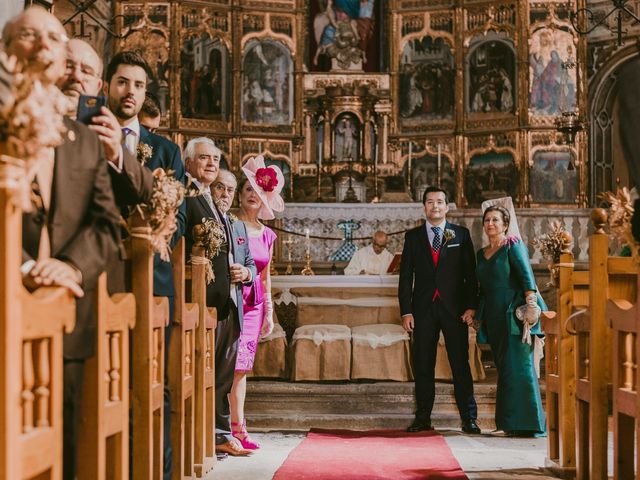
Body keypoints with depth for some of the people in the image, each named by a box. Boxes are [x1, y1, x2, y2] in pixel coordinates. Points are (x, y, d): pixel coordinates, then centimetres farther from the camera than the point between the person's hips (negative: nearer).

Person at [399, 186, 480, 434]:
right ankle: (423, 418, 10)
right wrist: (406, 311, -1)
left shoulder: (461, 234, 7)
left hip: (454, 308, -1)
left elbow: (470, 273, 4)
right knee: (422, 365, 4)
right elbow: (406, 276, 7)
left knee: (460, 364, -1)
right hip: (423, 309, 1)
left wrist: (471, 306, -6)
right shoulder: (413, 236, 10)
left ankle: (469, 418, 4)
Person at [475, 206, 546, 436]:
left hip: (514, 313, -6)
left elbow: (526, 275, -11)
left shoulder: (513, 246, 0)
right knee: (504, 368, 5)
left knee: (519, 365, -10)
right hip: (493, 318, 6)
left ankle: (528, 423, -9)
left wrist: (531, 304, -23)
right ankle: (510, 423, 8)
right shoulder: (481, 254, 18)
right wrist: (473, 311, 15)